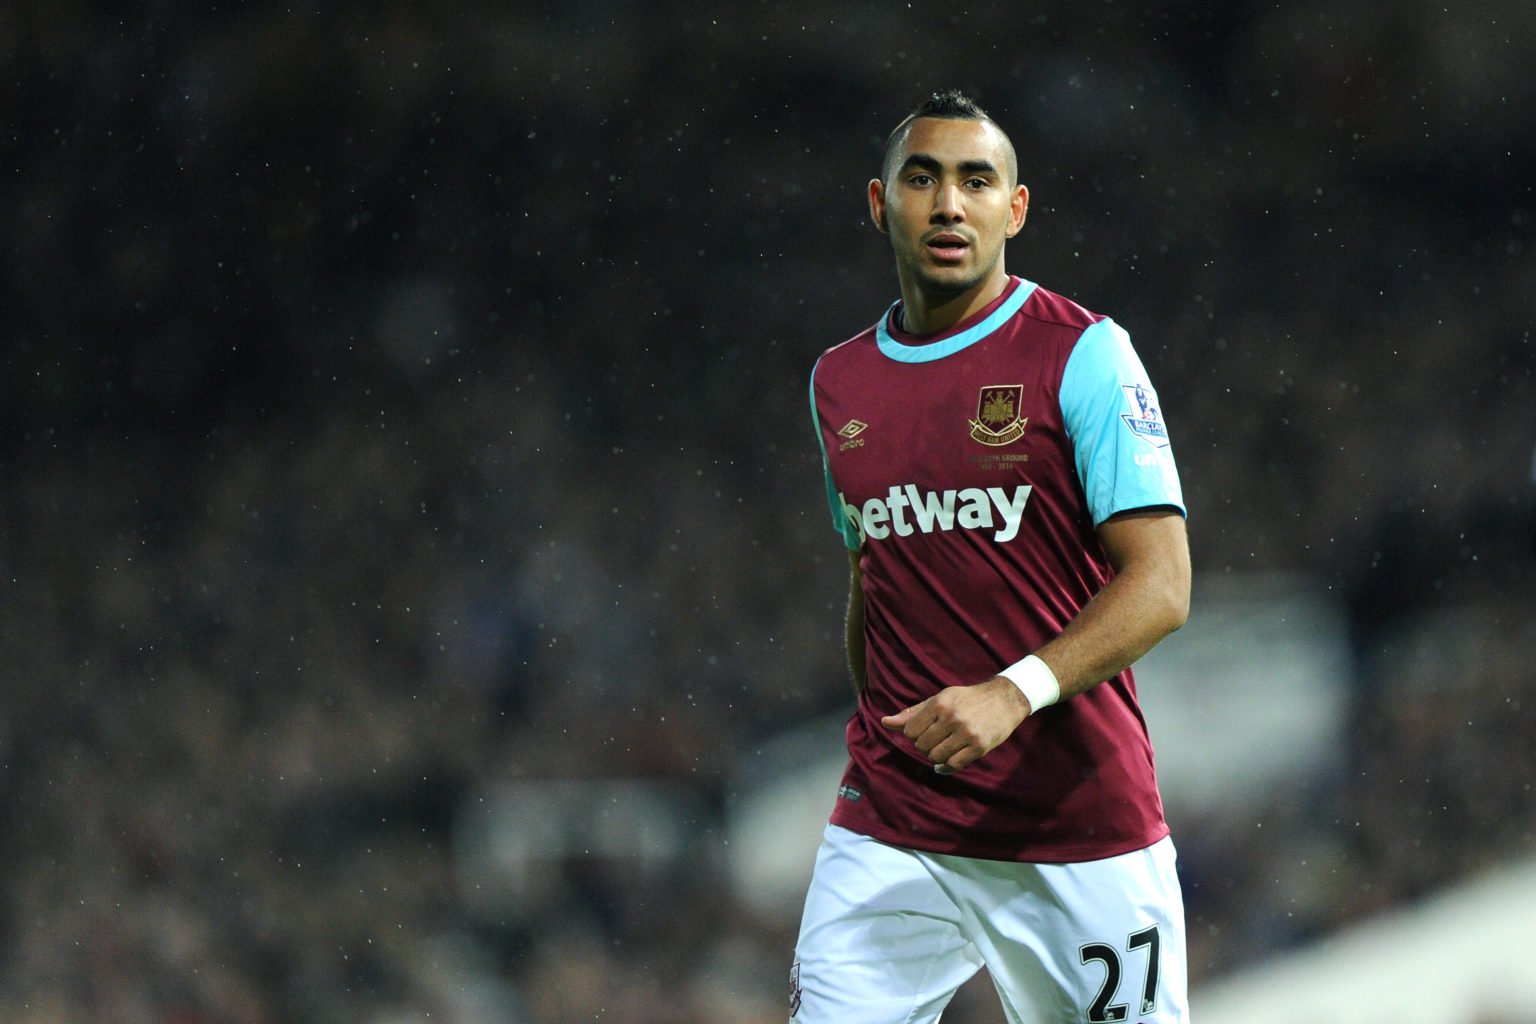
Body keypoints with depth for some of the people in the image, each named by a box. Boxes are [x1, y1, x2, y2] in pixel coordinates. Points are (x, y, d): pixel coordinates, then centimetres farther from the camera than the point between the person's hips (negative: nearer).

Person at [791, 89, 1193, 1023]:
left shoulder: (1083, 354, -4)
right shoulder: (839, 383, 13)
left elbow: (1161, 586, -12)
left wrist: (1017, 692, -25)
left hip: (1083, 828, -3)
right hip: (891, 832, 4)